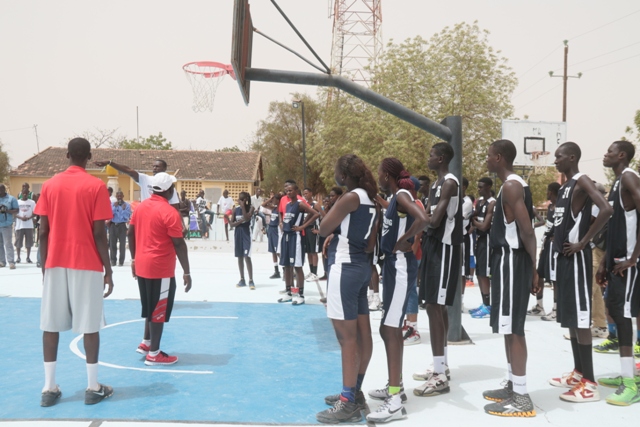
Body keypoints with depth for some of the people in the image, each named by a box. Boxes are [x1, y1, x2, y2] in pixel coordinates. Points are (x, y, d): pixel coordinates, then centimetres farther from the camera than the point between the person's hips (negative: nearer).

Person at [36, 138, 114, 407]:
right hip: (87, 265, -3)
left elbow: (43, 231, 4)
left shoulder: (50, 185, 6)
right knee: (89, 325, 2)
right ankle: (93, 387, 8)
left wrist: (44, 266, 13)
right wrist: (108, 270, -3)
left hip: (55, 264, 4)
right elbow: (98, 233, -9)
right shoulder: (96, 186, -6)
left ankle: (49, 388, 11)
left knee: (50, 325, 8)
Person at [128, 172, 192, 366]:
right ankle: (154, 354, 8)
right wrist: (186, 272, -13)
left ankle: (146, 343, 31)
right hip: (161, 268, -8)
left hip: (142, 266, 8)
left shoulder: (141, 206, 7)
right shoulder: (169, 212, -16)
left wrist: (134, 259, 22)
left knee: (151, 308, 22)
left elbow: (131, 234, 13)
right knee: (159, 311, 2)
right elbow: (179, 244, -17)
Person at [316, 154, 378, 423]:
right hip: (361, 267, 10)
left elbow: (323, 229, -11)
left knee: (347, 337, -5)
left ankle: (348, 404, 1)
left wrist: (333, 207, 5)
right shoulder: (369, 199, 13)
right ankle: (354, 392, 25)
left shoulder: (351, 197, -15)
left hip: (344, 268, -10)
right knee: (361, 334, 13)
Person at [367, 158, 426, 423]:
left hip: (401, 267, -10)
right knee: (390, 329, 16)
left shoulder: (402, 195, -14)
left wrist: (403, 242, -20)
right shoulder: (395, 198, 14)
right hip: (393, 265, 10)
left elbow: (422, 219, -31)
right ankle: (395, 387, 29)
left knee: (390, 329, -11)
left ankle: (396, 401, -8)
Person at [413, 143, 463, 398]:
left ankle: (440, 377, -8)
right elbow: (428, 217, 15)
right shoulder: (437, 183, 16)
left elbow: (434, 220, -24)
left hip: (444, 247, -10)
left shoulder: (450, 183, -15)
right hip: (435, 245, 10)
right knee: (438, 306, 14)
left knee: (434, 307, -12)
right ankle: (441, 366, 26)